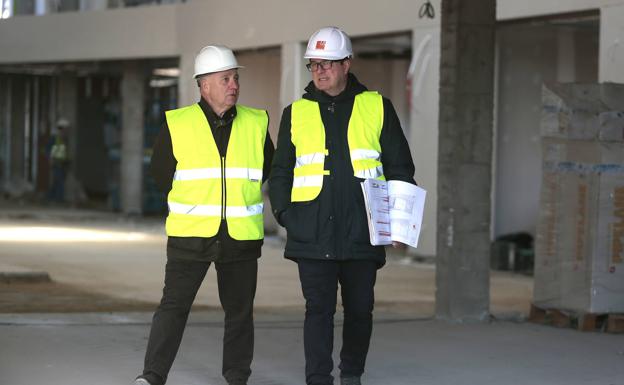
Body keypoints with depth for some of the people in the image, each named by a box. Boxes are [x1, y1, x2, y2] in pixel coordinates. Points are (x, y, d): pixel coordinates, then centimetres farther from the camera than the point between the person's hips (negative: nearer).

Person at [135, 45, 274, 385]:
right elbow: (161, 174, 8)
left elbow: (267, 171, 17)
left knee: (240, 310, 8)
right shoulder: (177, 125, -3)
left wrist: (239, 199, 12)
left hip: (241, 238, 2)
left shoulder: (256, 124, 4)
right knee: (174, 304, -7)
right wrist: (193, 203, 10)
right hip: (190, 235, -2)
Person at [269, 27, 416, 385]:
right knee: (319, 309, -6)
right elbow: (281, 171, 14)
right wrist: (284, 212, 0)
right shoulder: (296, 113, 9)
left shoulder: (377, 108, 6)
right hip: (312, 233, 0)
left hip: (362, 232, 0)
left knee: (360, 308, 11)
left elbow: (400, 167, 9)